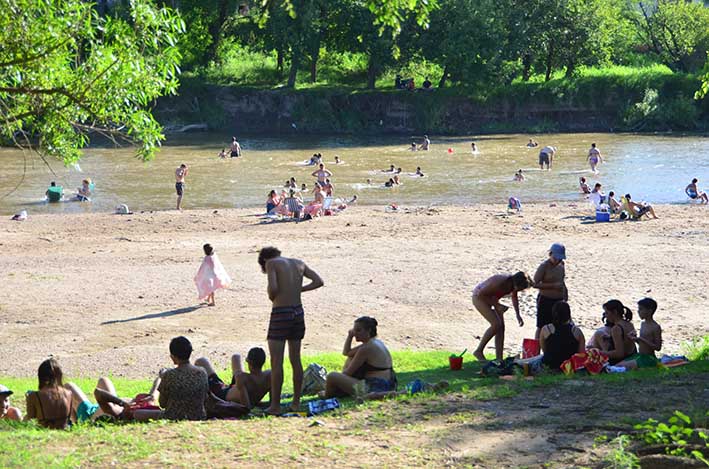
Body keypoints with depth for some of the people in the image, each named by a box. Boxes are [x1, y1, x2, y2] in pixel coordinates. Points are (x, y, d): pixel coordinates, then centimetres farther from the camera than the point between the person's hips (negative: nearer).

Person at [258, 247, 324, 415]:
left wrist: (272, 297, 3)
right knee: (296, 360, 15)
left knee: (276, 362, -3)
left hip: (280, 313, -6)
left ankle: (275, 405, -4)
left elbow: (273, 288, -18)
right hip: (298, 311, 6)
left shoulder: (272, 263, -4)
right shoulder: (298, 263, 12)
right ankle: (296, 402, 19)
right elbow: (318, 281, 10)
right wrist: (298, 290, 14)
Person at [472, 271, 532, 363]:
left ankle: (499, 358, 2)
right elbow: (481, 294, -29)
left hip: (491, 299, 8)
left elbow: (514, 298, 9)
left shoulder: (513, 283, -14)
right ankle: (478, 351, -7)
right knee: (496, 324, -19)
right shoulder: (500, 283, -37)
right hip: (479, 297, -8)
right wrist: (496, 305, -27)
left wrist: (518, 315, 4)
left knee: (501, 327, -2)